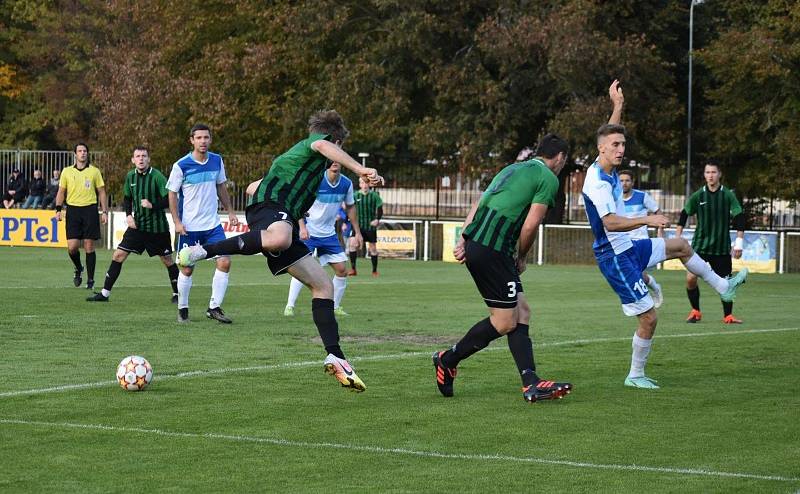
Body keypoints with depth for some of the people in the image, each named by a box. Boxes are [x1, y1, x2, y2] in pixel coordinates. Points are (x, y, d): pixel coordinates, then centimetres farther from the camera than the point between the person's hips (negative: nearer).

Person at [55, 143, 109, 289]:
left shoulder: (95, 171, 6)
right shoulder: (67, 171, 8)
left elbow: (101, 192, 9)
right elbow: (61, 192, 13)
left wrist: (104, 211, 2)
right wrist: (58, 209, 3)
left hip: (90, 210, -1)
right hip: (73, 210, 1)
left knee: (89, 247, -3)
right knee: (72, 247, -7)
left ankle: (90, 280, 6)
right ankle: (78, 269, 22)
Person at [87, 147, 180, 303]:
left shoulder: (157, 176, -14)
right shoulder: (130, 176, 3)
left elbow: (170, 200, -15)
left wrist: (152, 205, -27)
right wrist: (128, 215, 2)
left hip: (157, 227, -5)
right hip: (137, 224, 5)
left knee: (168, 260, 5)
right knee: (118, 255, -1)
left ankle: (177, 294, 22)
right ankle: (105, 293, 4)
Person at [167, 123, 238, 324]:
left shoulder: (217, 161, 3)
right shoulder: (181, 166, -11)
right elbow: (172, 194, -5)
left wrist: (230, 212, 14)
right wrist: (177, 222, -11)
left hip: (213, 224, 4)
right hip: (189, 227, -4)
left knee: (224, 263, -8)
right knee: (187, 269, 3)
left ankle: (214, 307, 2)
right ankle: (182, 309, 20)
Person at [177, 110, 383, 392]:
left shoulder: (296, 152, 38)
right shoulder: (314, 142, 12)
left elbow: (252, 188, 43)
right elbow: (324, 146, -17)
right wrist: (361, 170, -27)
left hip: (283, 219, 10)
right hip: (271, 203, -10)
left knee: (323, 285, 6)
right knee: (279, 239, -46)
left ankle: (335, 357, 2)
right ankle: (201, 252, -37)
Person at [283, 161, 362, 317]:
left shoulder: (346, 184, -3)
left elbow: (350, 207, 13)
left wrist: (357, 231, 13)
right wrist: (302, 227, -25)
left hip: (329, 234, 5)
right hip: (309, 232, -5)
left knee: (342, 269, 2)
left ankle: (335, 307, 17)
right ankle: (289, 306, -7)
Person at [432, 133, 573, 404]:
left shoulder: (513, 169, 24)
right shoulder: (548, 179, -2)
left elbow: (478, 204, 17)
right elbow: (530, 225, -8)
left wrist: (463, 240, 10)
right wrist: (521, 257, 8)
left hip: (474, 244, 10)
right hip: (493, 249, -10)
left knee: (522, 312, 8)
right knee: (505, 322, -1)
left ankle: (531, 384, 1)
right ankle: (447, 360, 13)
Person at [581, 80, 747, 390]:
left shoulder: (605, 167, 1)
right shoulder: (598, 182, -27)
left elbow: (610, 133, 23)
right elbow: (611, 223, -38)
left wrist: (617, 105, 16)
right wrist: (648, 220, -40)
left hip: (629, 248, 10)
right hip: (615, 257, -10)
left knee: (681, 246, 24)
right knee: (649, 317, -8)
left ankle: (723, 287, 40)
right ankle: (635, 376, 7)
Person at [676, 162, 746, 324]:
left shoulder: (728, 195, -3)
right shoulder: (697, 196, 1)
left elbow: (739, 219, -3)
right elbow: (683, 217, 10)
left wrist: (739, 242, -8)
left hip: (722, 247, -1)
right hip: (700, 245, 1)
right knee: (691, 278, -12)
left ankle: (728, 315, 15)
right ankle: (695, 311, 5)